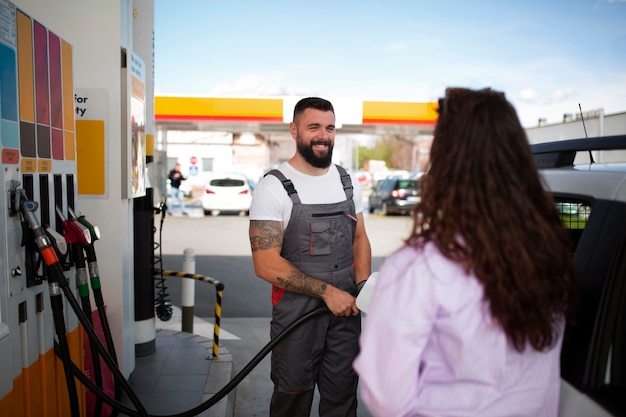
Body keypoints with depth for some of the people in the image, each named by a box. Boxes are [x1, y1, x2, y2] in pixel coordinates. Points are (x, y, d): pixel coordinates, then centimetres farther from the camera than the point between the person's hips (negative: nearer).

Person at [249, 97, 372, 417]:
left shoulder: (348, 182, 7)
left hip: (346, 310, 5)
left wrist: (363, 288, -3)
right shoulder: (274, 187, -12)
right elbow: (266, 264, -18)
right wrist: (327, 291, -20)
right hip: (296, 314, -4)